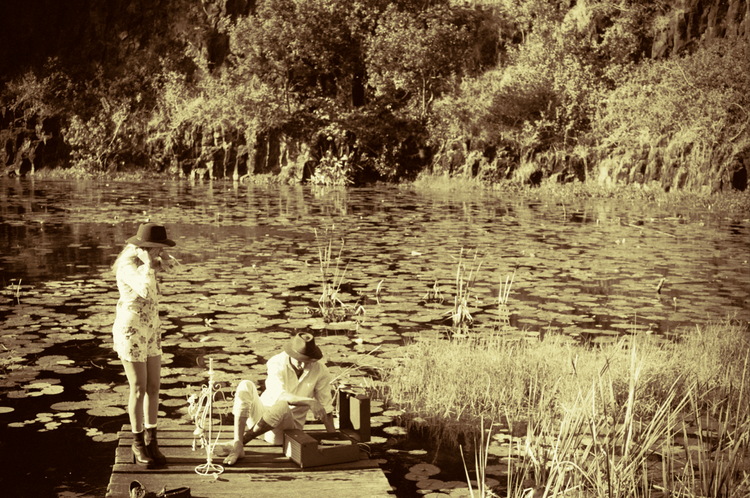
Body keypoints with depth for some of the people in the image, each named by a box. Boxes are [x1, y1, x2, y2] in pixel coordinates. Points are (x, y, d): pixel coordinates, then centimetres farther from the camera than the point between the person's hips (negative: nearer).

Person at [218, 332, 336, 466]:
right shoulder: (277, 363, -13)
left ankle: (241, 442, -25)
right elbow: (279, 395, -27)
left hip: (289, 425, -1)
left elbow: (326, 406, -2)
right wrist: (309, 402, -39)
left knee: (282, 406, -37)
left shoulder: (320, 370, -9)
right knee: (245, 385, -27)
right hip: (262, 413, 1)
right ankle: (237, 446, -37)